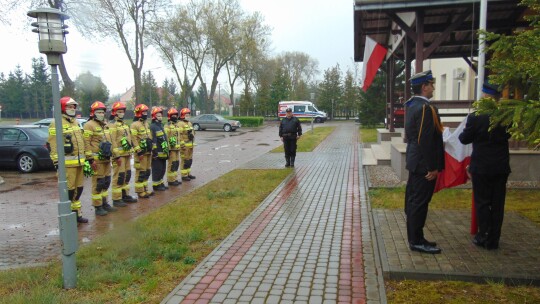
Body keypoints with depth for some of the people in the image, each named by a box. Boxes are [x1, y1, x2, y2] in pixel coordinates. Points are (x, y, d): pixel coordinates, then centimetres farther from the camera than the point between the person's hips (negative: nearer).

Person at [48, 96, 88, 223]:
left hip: (79, 162, 8)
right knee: (68, 189, -5)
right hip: (67, 163, -8)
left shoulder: (75, 122, 18)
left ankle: (77, 213, 24)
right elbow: (52, 144, -14)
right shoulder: (56, 123, -9)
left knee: (78, 188, 13)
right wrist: (56, 162, -17)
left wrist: (84, 158, 23)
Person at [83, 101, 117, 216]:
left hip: (107, 159, 8)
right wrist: (90, 159, -18)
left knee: (106, 182, 14)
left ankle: (104, 203, 25)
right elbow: (86, 143, -14)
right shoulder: (89, 125, -9)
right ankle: (98, 207, 4)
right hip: (97, 160, -8)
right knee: (98, 183, -4)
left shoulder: (105, 125, 16)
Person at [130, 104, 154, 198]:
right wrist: (139, 151, -20)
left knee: (147, 172, 13)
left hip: (148, 152, 9)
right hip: (141, 153, -9)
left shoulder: (146, 124, 16)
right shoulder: (134, 125, -12)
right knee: (140, 172, -4)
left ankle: (145, 189, 22)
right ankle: (140, 191, 2)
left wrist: (151, 150, 21)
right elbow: (134, 139, -17)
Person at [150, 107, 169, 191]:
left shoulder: (161, 125, 17)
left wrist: (167, 150, 24)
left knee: (162, 169, 15)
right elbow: (152, 140, -19)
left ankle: (160, 183, 26)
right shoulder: (152, 127, -13)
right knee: (157, 169, -2)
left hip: (163, 152, 9)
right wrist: (154, 152, -22)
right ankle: (156, 185, 6)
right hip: (157, 153, -9)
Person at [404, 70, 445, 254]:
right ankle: (417, 241, 8)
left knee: (413, 201, 14)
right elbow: (426, 141, -23)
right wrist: (432, 167, -18)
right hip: (424, 164, -10)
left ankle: (414, 237, 25)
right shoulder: (425, 108, -19)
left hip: (414, 162, 10)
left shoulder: (411, 105, 11)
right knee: (420, 203, -2)